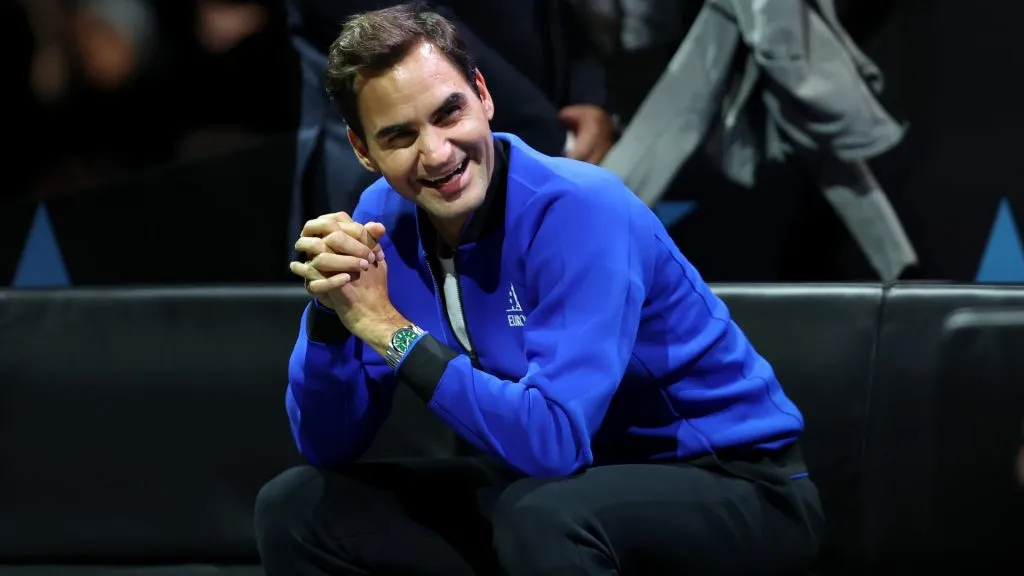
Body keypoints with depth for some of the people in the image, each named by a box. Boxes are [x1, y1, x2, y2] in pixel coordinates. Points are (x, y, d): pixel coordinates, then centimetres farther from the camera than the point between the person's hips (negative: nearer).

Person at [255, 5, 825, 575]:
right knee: (297, 507, 1)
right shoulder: (385, 217, -4)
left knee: (543, 513, -37)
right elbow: (329, 446, -2)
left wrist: (390, 330, -28)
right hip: (561, 483, 7)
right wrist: (330, 313, -19)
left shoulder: (580, 211, -24)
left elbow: (553, 440, -33)